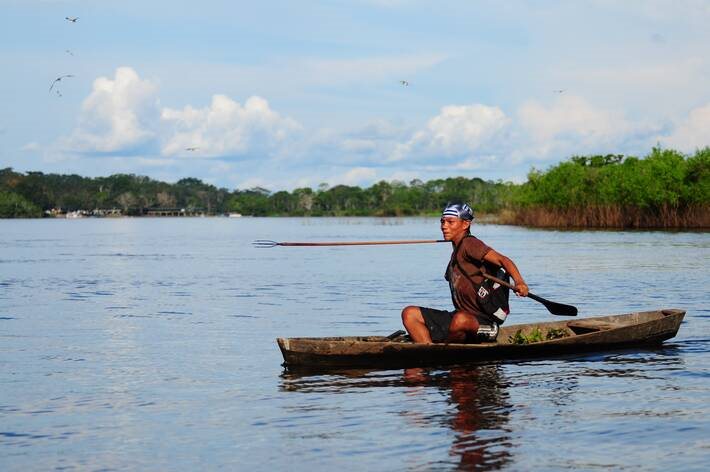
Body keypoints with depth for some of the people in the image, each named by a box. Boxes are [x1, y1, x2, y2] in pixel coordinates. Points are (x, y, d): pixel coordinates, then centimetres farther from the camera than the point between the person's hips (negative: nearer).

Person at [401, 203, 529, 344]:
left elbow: (502, 260, -24)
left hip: (483, 320, -9)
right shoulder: (456, 251, 16)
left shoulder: (469, 243, -12)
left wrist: (519, 283, -41)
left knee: (461, 319, -42)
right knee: (409, 314, 1)